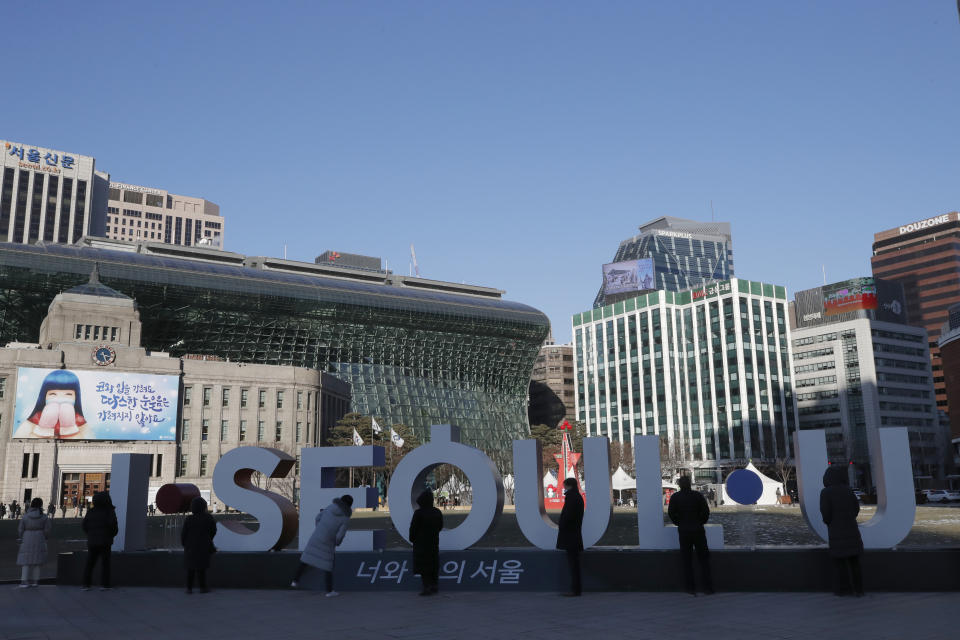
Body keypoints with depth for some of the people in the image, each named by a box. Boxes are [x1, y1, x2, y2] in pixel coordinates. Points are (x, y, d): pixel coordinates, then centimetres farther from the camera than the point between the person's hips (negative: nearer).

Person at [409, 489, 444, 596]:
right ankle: (435, 586, 21)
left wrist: (412, 539, 4)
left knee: (423, 566, 1)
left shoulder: (418, 513, -19)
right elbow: (440, 526, 9)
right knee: (434, 564, 16)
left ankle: (427, 588, -3)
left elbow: (413, 528, -12)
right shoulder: (437, 512, -1)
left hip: (421, 543, -5)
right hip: (434, 542, 5)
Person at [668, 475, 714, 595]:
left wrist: (680, 524, 9)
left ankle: (690, 588, 6)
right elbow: (706, 511, -6)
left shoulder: (675, 497, -3)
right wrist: (701, 523, 8)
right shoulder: (697, 495, -5)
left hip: (683, 531, 0)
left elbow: (671, 513, -5)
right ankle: (708, 588, 8)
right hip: (698, 530, 0)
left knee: (687, 561, 7)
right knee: (703, 559, 9)